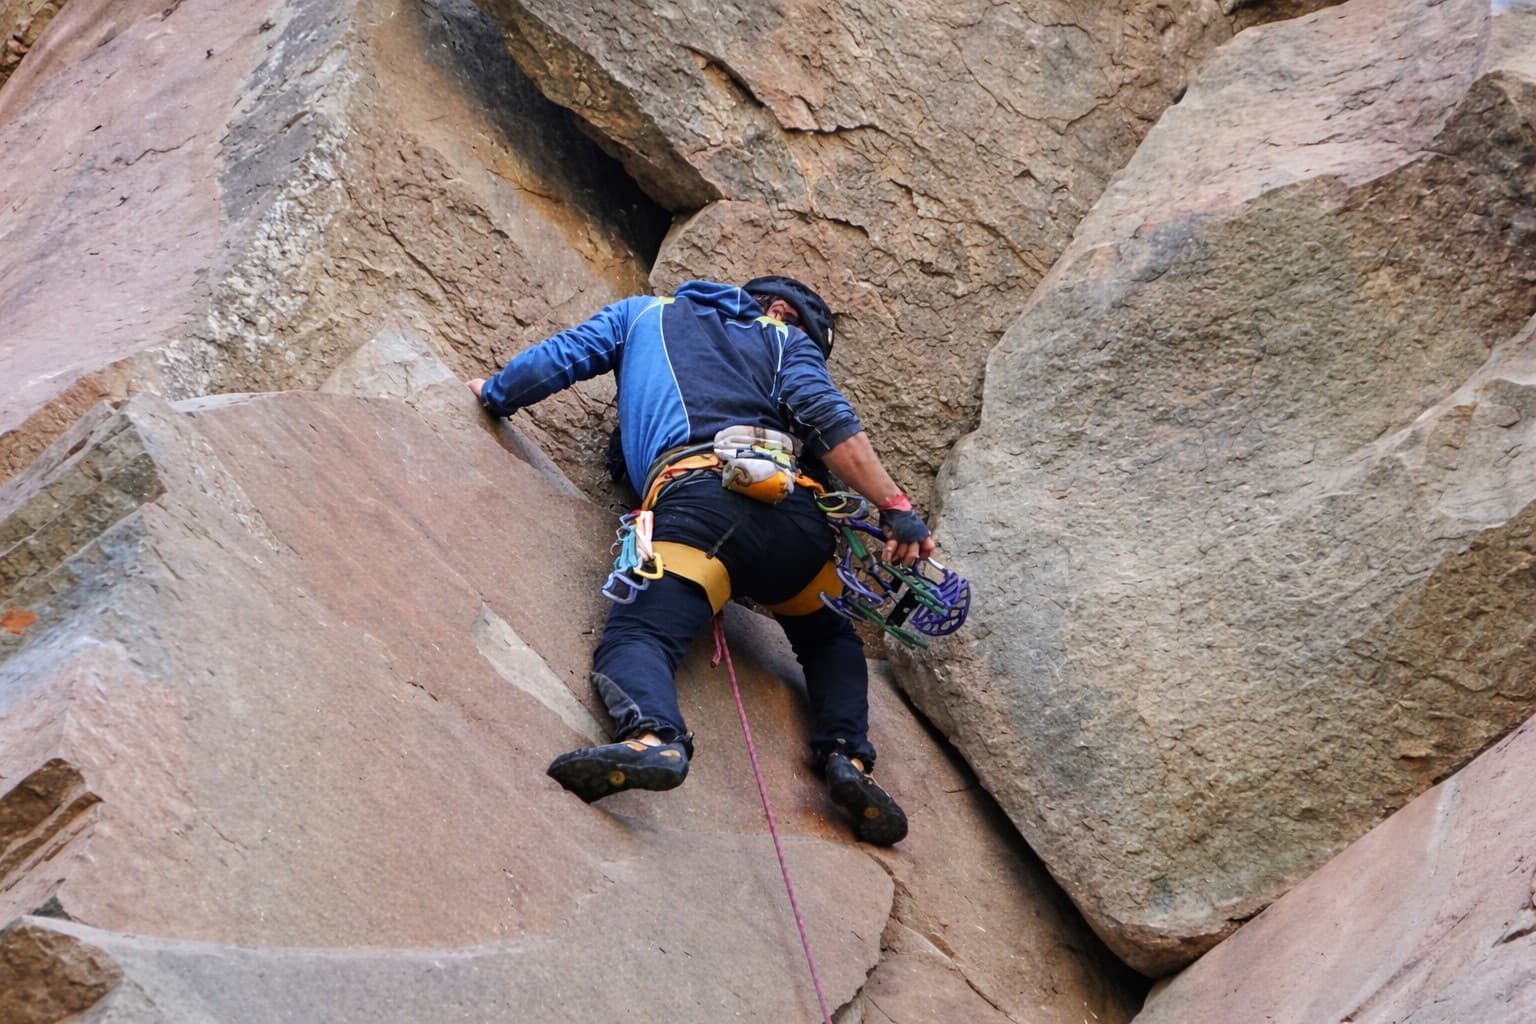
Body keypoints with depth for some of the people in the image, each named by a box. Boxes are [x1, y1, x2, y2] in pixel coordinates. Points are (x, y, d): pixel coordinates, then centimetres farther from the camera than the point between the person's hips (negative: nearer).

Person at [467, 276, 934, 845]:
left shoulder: (645, 313, 34)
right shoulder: (786, 339, 29)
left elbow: (557, 359, 25)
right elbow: (827, 419, 10)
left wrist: (495, 393, 44)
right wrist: (895, 507, 3)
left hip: (697, 496, -2)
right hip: (794, 510, 2)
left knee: (636, 635, -16)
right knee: (831, 640, 26)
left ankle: (652, 736, -51)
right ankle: (847, 755, -1)